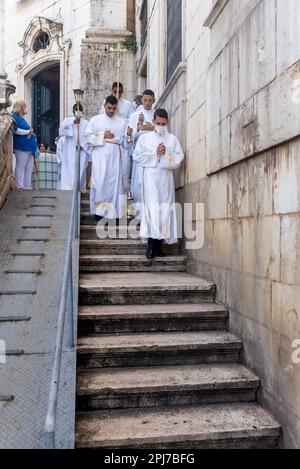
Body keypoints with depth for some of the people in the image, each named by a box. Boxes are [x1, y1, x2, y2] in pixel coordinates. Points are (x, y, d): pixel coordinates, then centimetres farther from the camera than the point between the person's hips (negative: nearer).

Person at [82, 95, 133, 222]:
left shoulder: (122, 122, 9)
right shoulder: (95, 120, 6)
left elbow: (125, 144, 7)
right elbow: (87, 137, 1)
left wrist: (128, 135, -13)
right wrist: (103, 136, -7)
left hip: (115, 158, 1)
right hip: (100, 158, -1)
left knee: (115, 183, 0)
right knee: (99, 183, -5)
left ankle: (114, 212, 5)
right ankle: (98, 210, 5)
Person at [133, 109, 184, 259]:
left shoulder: (173, 139, 13)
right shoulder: (144, 138, 11)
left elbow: (179, 158, 5)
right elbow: (136, 157, 1)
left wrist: (166, 153, -10)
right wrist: (155, 153, -6)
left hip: (166, 178, 2)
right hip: (150, 178, -2)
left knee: (165, 208, -1)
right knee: (152, 208, -11)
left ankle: (159, 244, 5)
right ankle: (151, 244, -13)